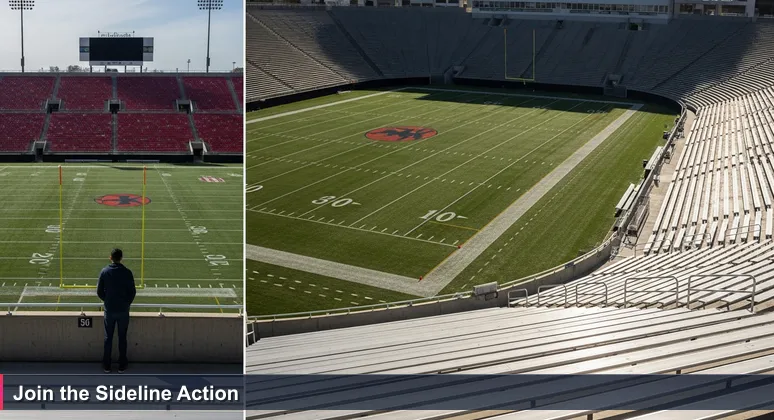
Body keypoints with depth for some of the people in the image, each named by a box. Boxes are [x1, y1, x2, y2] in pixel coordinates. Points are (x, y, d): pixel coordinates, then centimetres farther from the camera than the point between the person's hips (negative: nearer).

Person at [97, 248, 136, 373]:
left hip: (109, 310, 1)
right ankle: (122, 365, 15)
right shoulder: (127, 273, -10)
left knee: (108, 337, 11)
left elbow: (99, 291, -2)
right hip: (123, 310, -1)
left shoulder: (104, 272, -7)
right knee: (122, 338, 9)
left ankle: (107, 365, 17)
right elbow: (132, 292, -6)